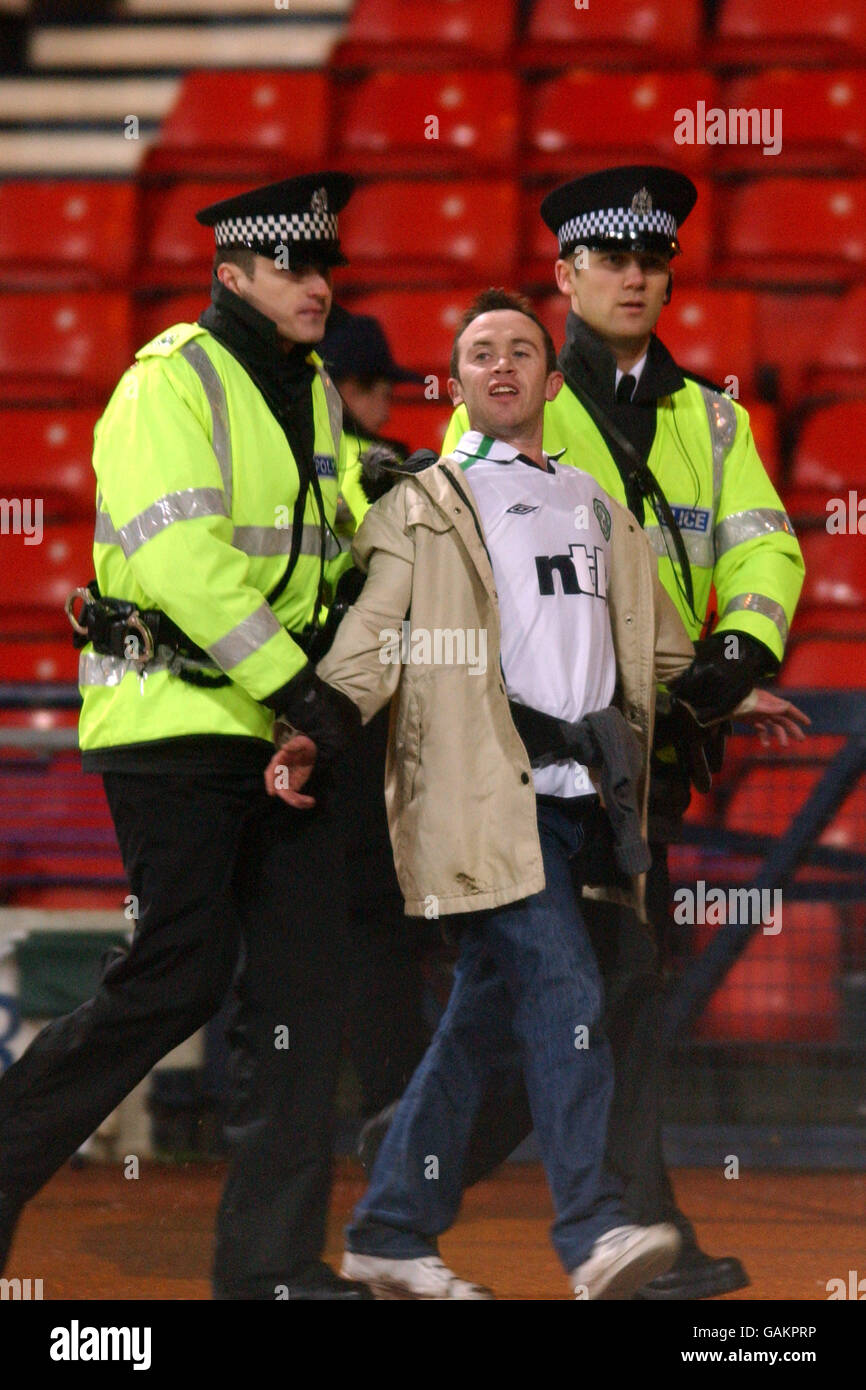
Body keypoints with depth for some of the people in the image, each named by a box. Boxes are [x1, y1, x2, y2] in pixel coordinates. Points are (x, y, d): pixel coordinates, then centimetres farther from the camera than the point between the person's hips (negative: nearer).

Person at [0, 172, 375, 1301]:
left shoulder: (314, 394, 15)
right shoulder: (173, 380, -11)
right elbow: (180, 557, -21)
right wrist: (295, 681, -22)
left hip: (278, 725, 8)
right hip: (173, 717, -8)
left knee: (301, 977, 1)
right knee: (181, 976, -9)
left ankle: (271, 1260, 3)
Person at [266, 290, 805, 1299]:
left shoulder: (595, 508, 25)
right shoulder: (426, 508, 9)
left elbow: (657, 643, 36)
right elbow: (372, 636, -3)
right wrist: (308, 733, -16)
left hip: (571, 791, 6)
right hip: (484, 789, -6)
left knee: (488, 1011, 6)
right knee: (564, 994, -17)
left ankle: (391, 1233, 12)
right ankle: (593, 1233, -21)